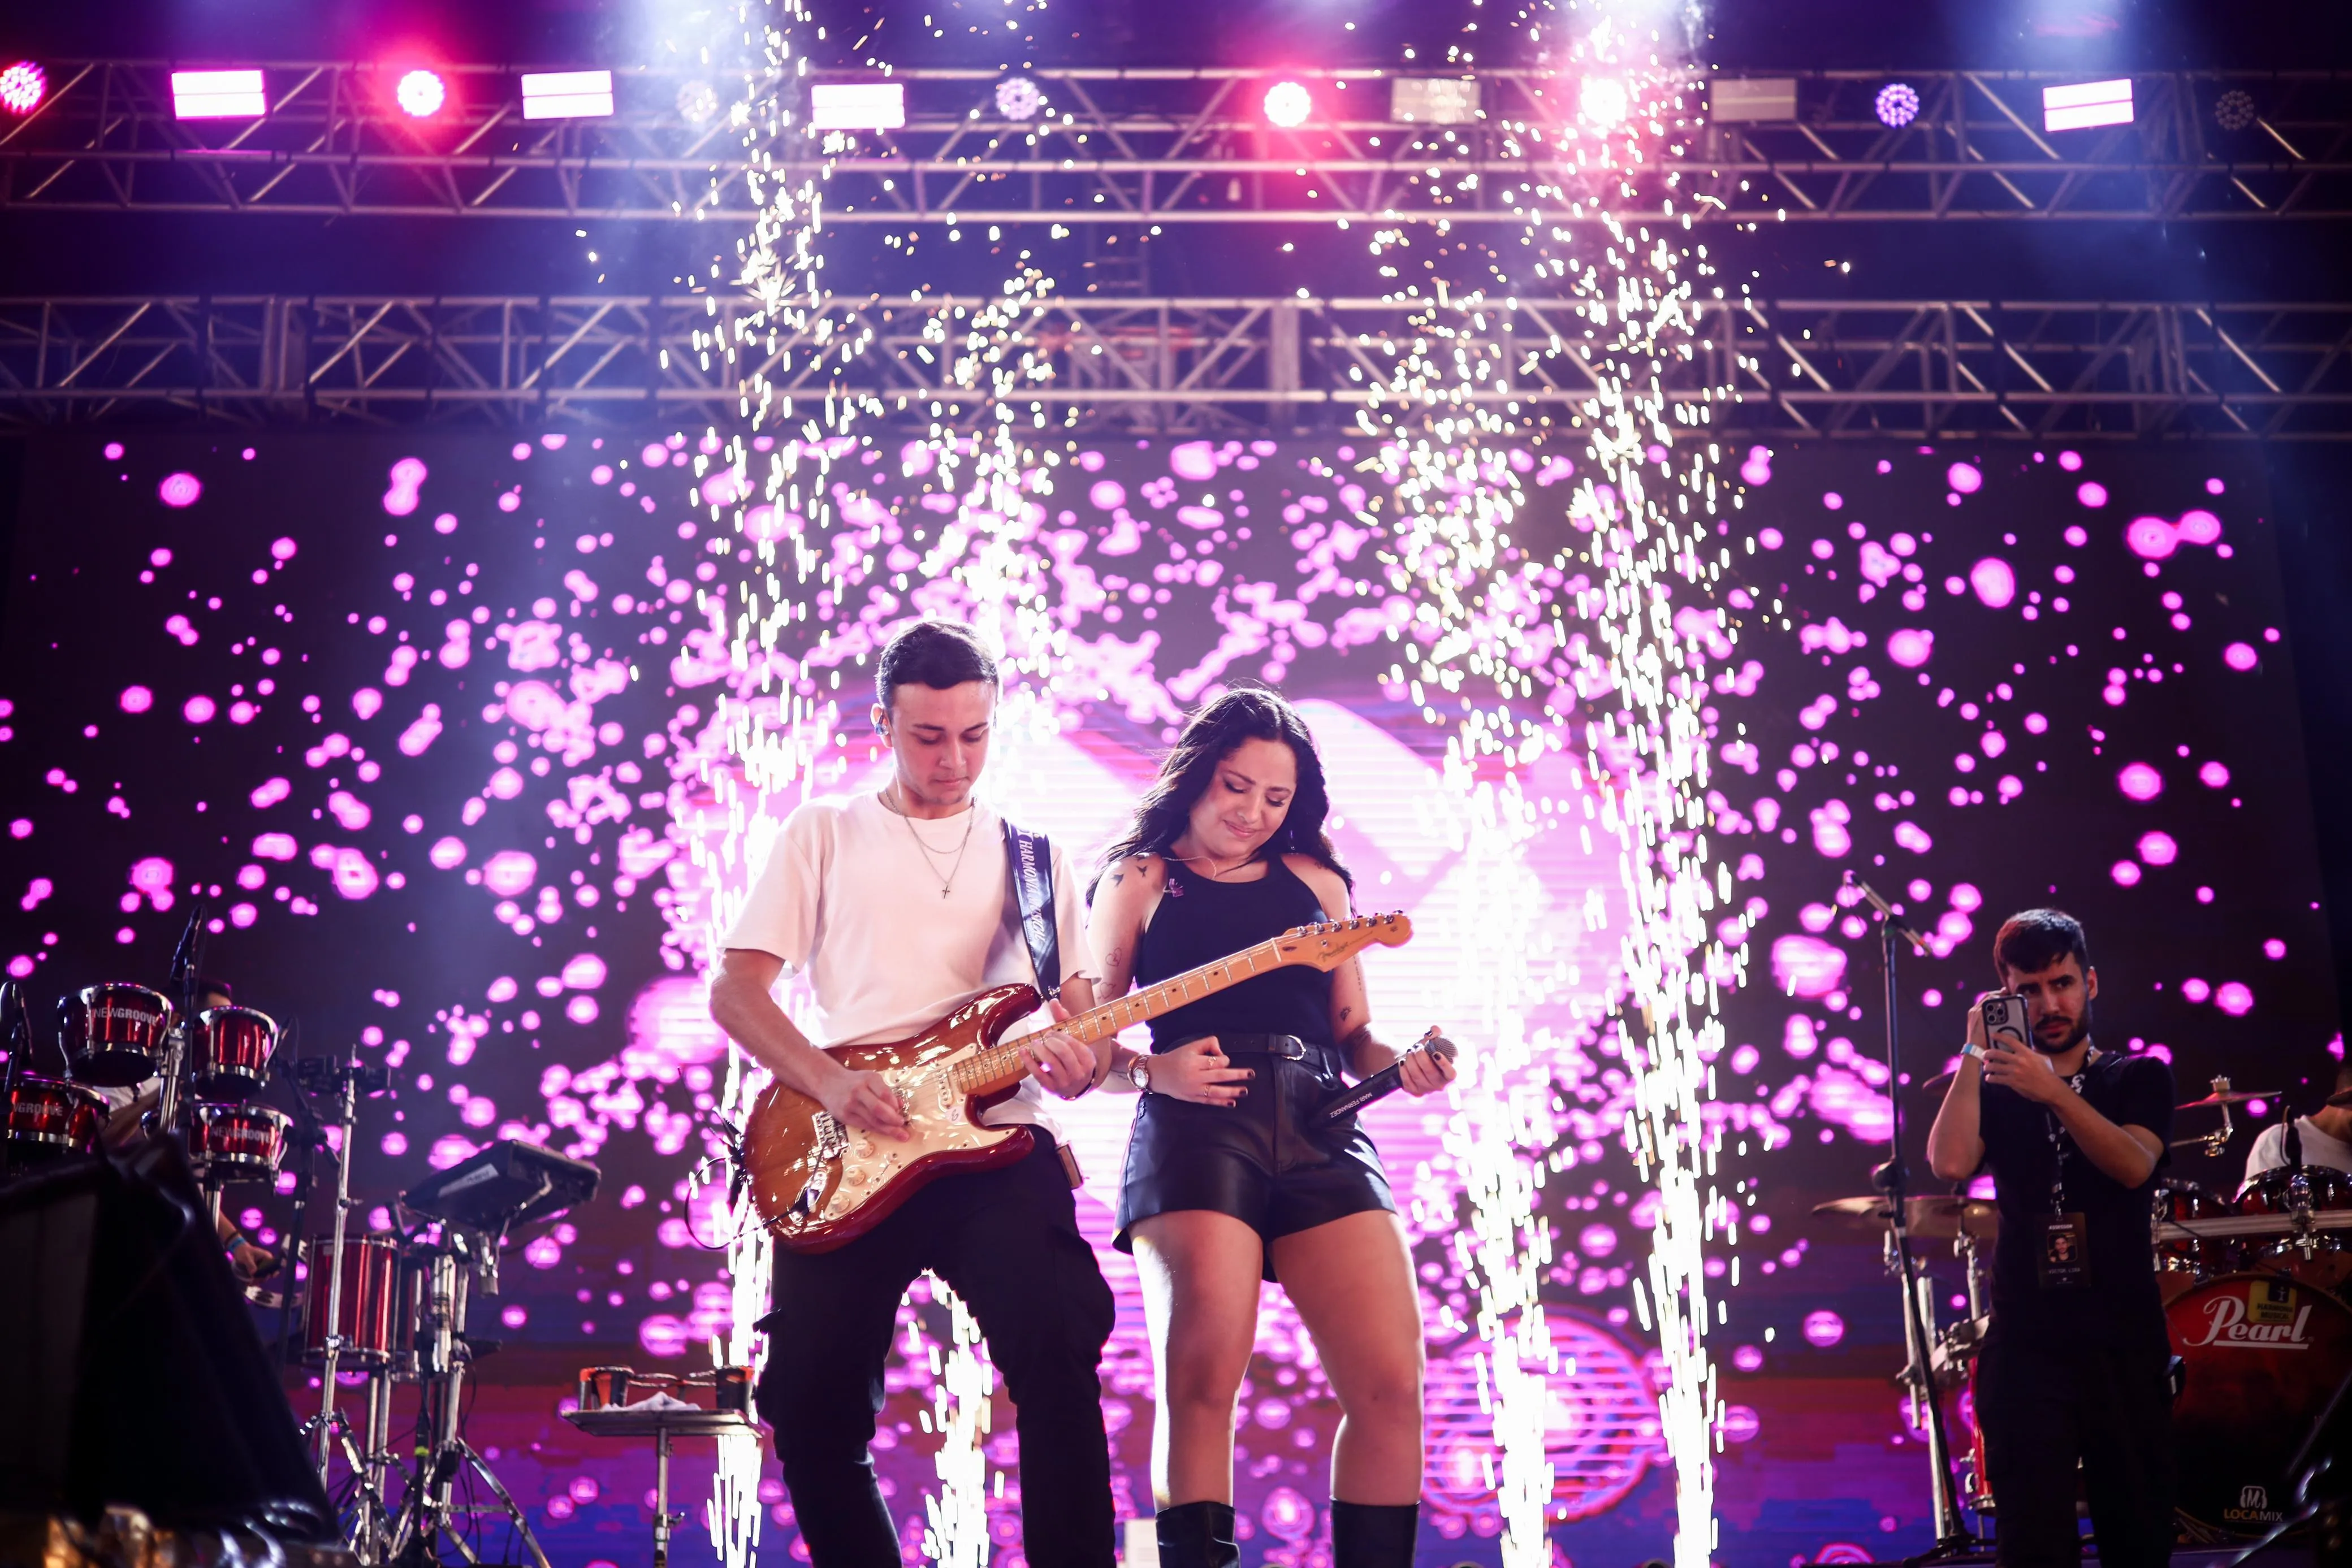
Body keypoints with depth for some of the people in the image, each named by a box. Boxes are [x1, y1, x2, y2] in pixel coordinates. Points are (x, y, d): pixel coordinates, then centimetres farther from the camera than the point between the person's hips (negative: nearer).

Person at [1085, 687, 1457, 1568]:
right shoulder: (1139, 880, 14)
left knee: (1391, 1388, -8)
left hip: (1320, 1136, 3)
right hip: (1194, 1129, -3)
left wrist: (1398, 1062, 1)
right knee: (1202, 1380, -15)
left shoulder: (1316, 882, 23)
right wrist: (1151, 1070, -10)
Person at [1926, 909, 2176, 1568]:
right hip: (2027, 1347, 0)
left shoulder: (2138, 1077, 8)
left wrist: (2053, 1092, -26)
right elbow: (1950, 1162, -11)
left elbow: (2134, 1165, -12)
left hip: (2126, 1346, 0)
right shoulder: (1994, 1088, 10)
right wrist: (1975, 1051, -10)